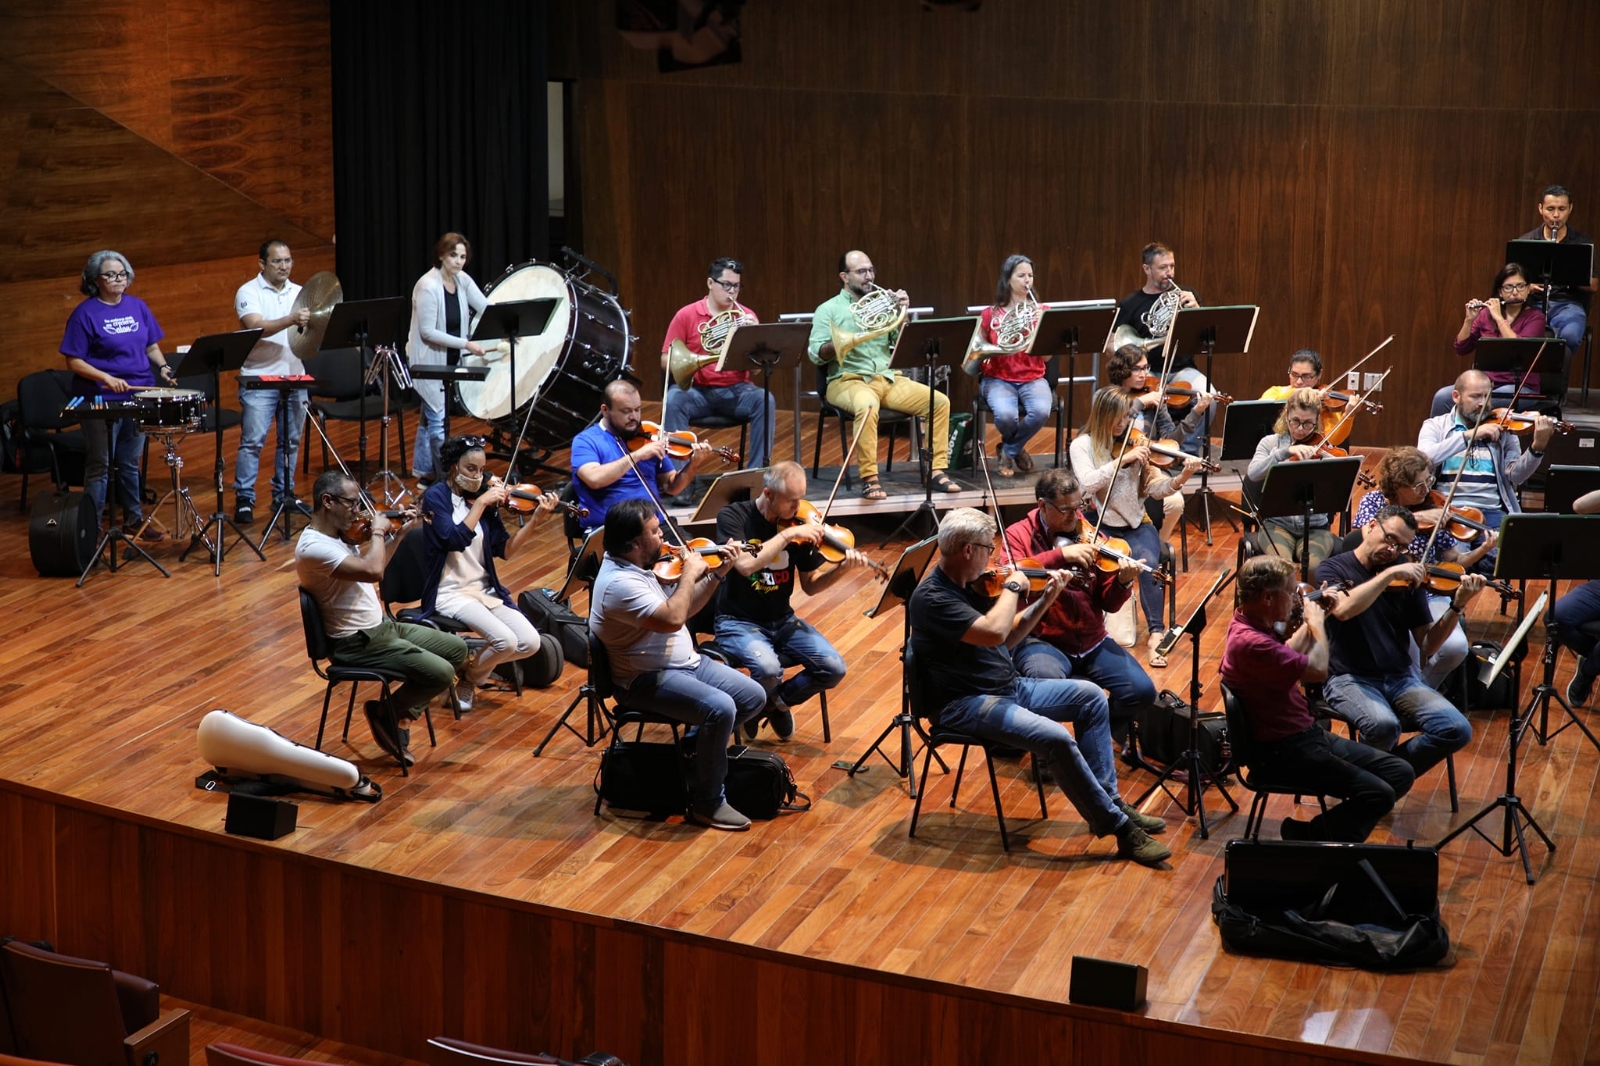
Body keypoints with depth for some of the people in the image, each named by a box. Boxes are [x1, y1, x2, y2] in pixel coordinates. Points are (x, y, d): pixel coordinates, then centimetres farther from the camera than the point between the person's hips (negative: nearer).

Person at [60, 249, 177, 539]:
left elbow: (152, 346, 15)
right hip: (101, 401, -5)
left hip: (138, 396, 5)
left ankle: (134, 520, 26)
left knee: (130, 463, 15)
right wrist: (107, 378, -23)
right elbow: (73, 361, -11)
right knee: (100, 466, 0)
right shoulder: (85, 313, -9)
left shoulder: (138, 307, 7)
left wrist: (163, 367, -4)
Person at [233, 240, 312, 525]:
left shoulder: (300, 293, 13)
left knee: (291, 440, 10)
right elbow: (257, 327, -20)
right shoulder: (249, 292, -5)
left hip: (294, 377, 5)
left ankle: (283, 495, 20)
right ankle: (244, 499, -3)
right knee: (252, 440, -8)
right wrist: (291, 320, -34)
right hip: (259, 377, -5)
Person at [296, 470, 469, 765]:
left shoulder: (339, 534, 5)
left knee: (457, 649, 11)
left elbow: (374, 565, 24)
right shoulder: (313, 547, -25)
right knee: (440, 673, -19)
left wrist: (399, 533, 11)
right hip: (356, 643, -10)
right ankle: (386, 714, 5)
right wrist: (377, 531, -20)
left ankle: (400, 717, 12)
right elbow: (373, 571, -36)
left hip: (382, 625, 10)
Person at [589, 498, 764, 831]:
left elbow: (683, 609, 15)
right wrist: (689, 574, -19)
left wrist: (718, 573, 5)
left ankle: (700, 745, 22)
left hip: (686, 662, 10)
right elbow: (672, 619, -34)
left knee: (754, 697, 5)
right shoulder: (618, 583, -25)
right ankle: (708, 804, -15)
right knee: (720, 709, -29)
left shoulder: (641, 566, 6)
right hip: (647, 680, -10)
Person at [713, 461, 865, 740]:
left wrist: (842, 568, -15)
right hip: (738, 622, -5)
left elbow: (810, 586, 3)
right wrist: (788, 535, -29)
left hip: (782, 621, 5)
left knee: (834, 668, -14)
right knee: (769, 669, -33)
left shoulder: (797, 524, -1)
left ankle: (773, 702, 11)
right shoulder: (733, 517, -12)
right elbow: (746, 566, -28)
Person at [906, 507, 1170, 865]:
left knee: (1090, 696, 5)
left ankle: (1107, 802, 5)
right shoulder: (930, 598, -21)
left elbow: (1008, 638, 17)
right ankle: (1119, 827, -14)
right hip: (968, 705, -10)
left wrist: (1046, 600, 8)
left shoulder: (973, 585, 7)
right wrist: (1012, 588, -19)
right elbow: (993, 633, -34)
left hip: (1009, 686, 10)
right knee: (1056, 739, -27)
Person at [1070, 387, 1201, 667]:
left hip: (1135, 525, 2)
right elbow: (1089, 483, -19)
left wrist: (1182, 477, -20)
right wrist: (1123, 459, -25)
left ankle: (1156, 633, -26)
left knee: (1149, 564, -28)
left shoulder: (1136, 444, 5)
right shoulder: (1082, 445, -1)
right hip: (1099, 526, -2)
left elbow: (1156, 489, -2)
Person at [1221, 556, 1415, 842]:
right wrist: (1317, 622, -5)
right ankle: (1307, 835, -4)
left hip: (1306, 735, 11)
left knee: (1401, 773, 5)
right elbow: (1318, 669, -22)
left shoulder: (1251, 625, 7)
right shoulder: (1250, 643, -27)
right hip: (1282, 753, -11)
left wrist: (1311, 622, 15)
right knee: (1379, 795, -21)